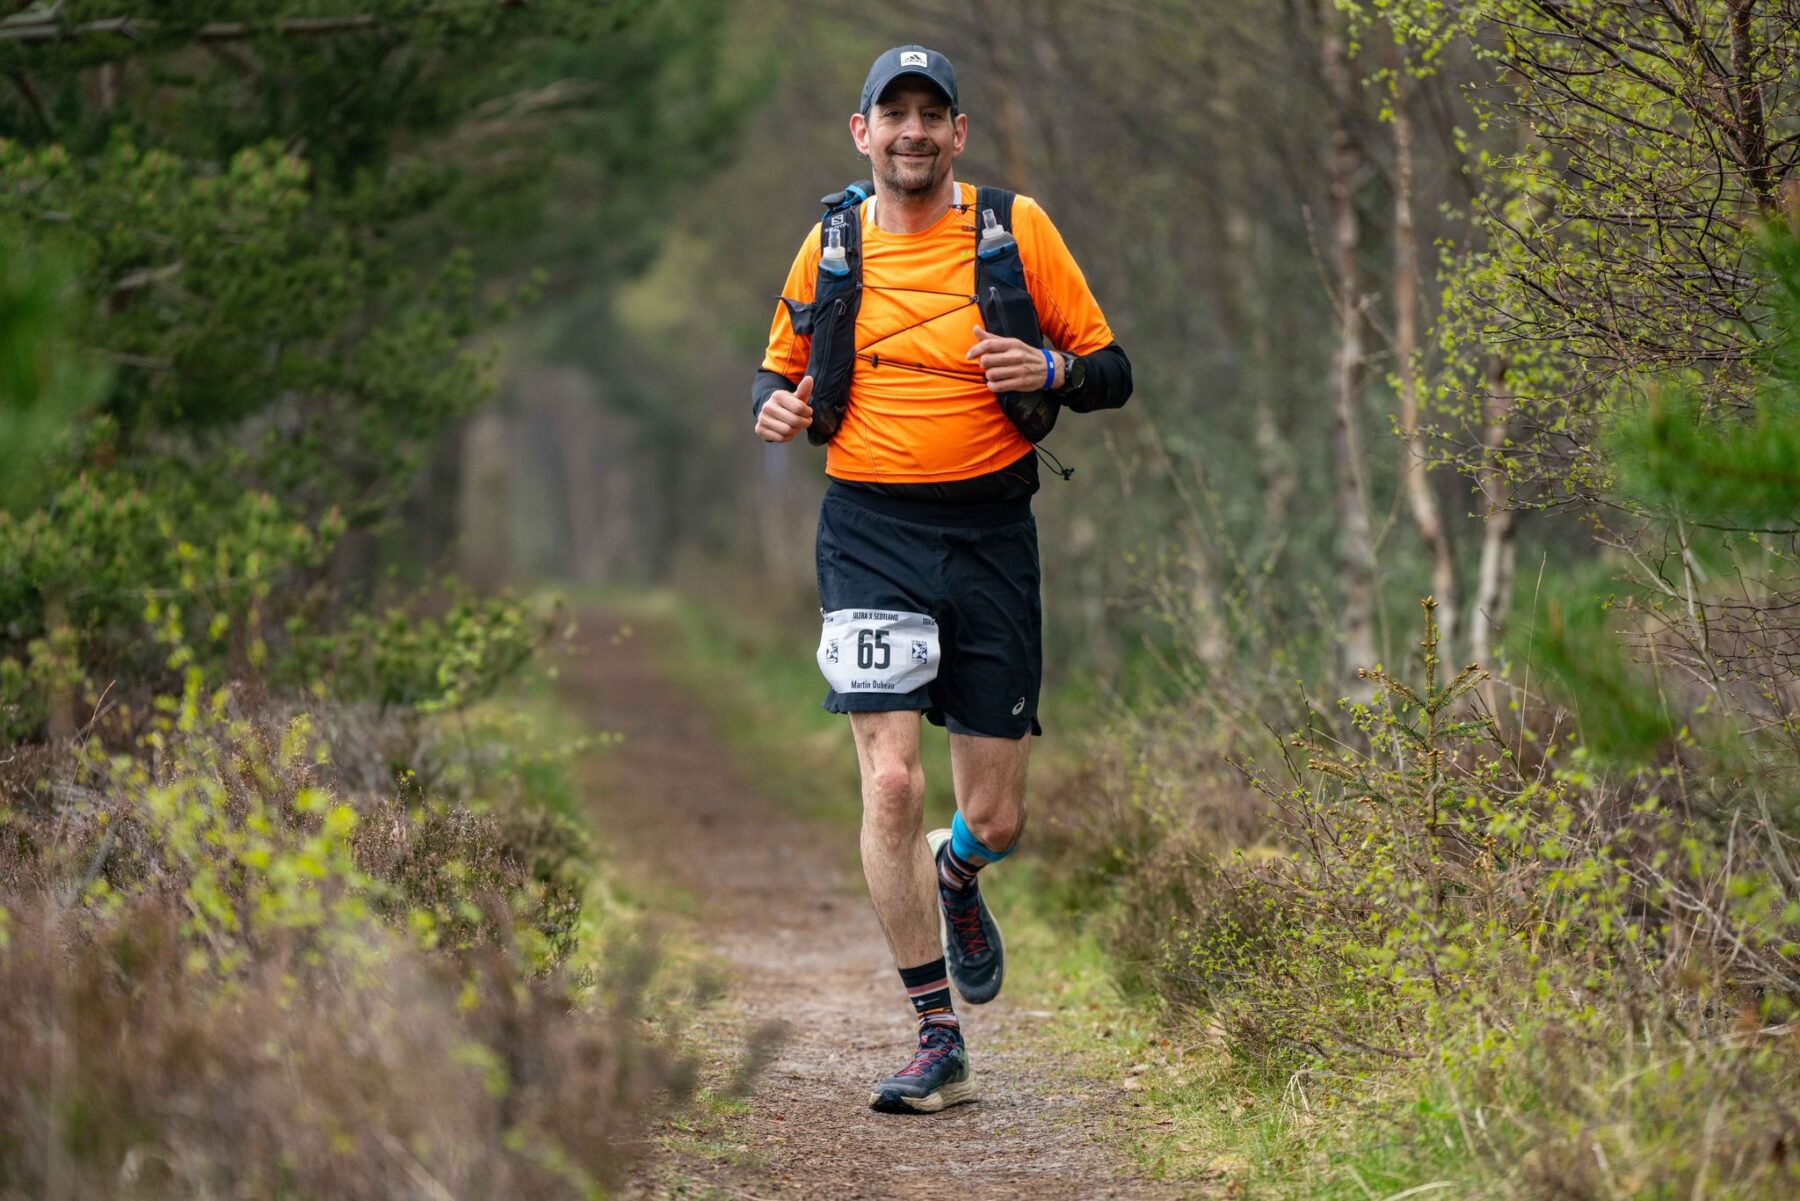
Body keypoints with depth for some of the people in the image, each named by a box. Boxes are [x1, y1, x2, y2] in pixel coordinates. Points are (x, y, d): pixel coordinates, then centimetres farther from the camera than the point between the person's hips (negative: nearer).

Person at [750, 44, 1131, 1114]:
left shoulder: (1016, 229, 2)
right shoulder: (830, 249, 6)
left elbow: (1113, 372, 5)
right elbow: (782, 368, 21)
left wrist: (1051, 371, -17)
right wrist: (779, 407, -3)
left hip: (990, 533, 0)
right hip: (871, 533, 0)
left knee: (995, 818, 2)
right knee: (892, 783, -14)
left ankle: (956, 877, 42)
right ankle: (940, 1044, -4)